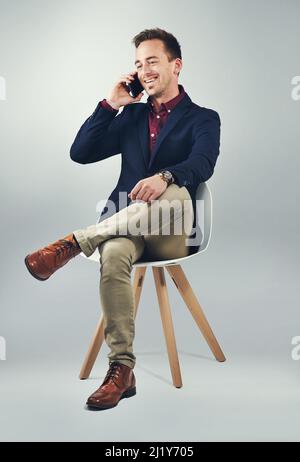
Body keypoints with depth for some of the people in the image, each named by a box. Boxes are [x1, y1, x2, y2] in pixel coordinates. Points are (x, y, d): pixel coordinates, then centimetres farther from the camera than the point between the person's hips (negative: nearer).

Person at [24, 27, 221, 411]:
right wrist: (110, 103, 7)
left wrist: (165, 177, -35)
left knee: (176, 192, -37)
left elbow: (202, 165, -13)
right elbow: (80, 154, 13)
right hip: (124, 227, 3)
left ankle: (73, 243, -35)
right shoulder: (132, 115, 22)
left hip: (171, 234, -2)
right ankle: (121, 368, -28)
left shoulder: (203, 118, 9)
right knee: (112, 255, -34)